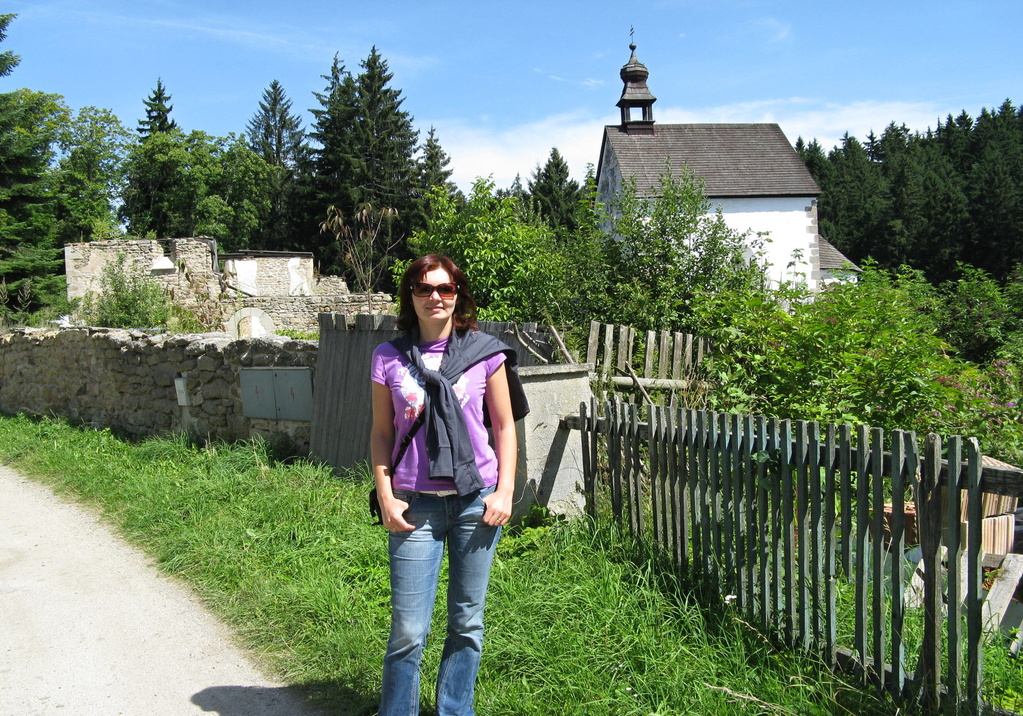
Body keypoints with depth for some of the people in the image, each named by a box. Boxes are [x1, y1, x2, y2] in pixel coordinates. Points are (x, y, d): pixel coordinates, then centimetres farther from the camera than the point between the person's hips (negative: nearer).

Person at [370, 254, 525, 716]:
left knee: (467, 623, 10)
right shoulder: (389, 358, 3)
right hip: (415, 506, 0)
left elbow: (505, 426, 6)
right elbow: (382, 433, 8)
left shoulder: (485, 352, 1)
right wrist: (385, 496, -1)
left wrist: (505, 492, -2)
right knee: (408, 630, -1)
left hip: (476, 500, 1)